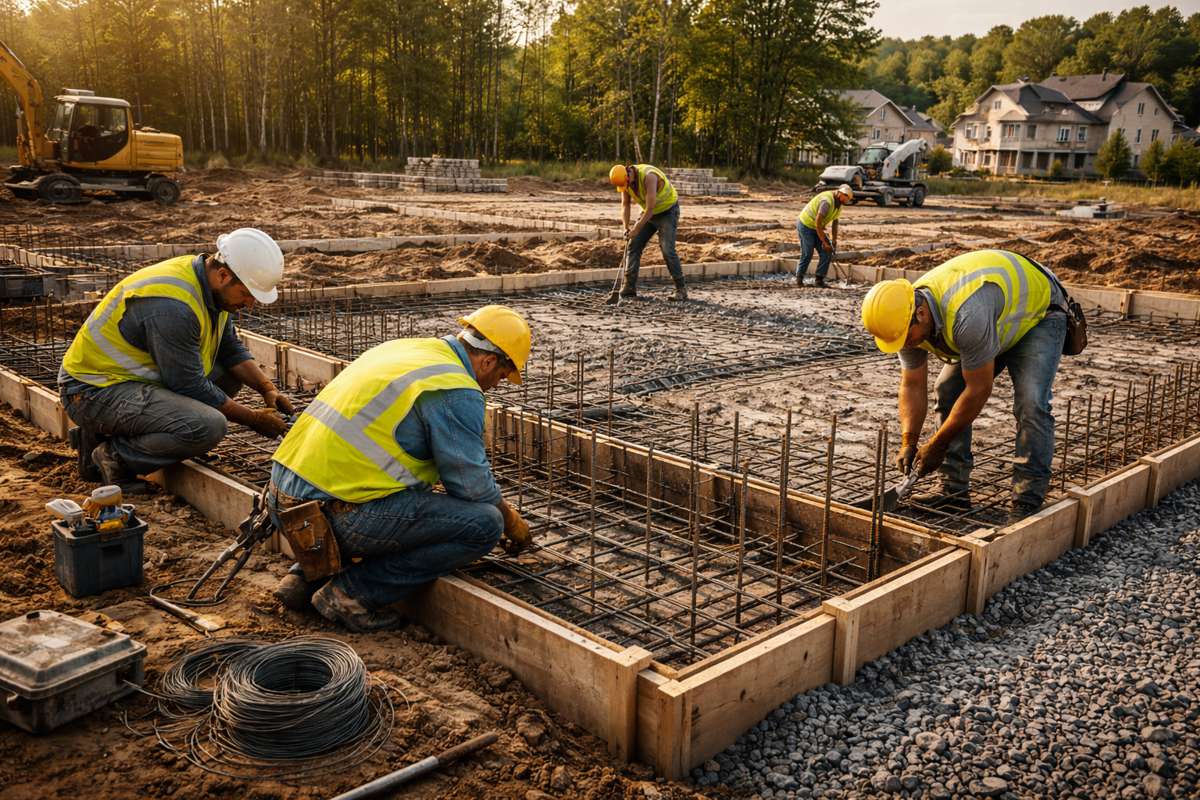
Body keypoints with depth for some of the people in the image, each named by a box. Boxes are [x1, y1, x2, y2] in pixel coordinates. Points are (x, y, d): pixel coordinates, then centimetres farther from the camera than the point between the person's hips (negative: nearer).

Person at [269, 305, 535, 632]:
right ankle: (352, 593, -5)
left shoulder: (401, 348, 17)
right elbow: (472, 484, -7)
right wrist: (511, 520, 14)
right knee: (485, 524, -8)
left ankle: (307, 575, 19)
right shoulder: (458, 392, -10)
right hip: (336, 515, -9)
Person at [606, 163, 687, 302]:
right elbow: (625, 205, 0)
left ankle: (681, 289, -8)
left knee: (667, 250, -18)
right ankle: (628, 288, 3)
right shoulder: (625, 180, -10)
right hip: (648, 212, 7)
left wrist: (636, 230, -27)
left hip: (667, 211, -7)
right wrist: (626, 228, -13)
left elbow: (650, 208, -33)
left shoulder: (648, 176, -34)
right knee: (633, 245, -1)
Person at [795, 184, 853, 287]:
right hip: (805, 225, -8)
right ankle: (799, 278, 17)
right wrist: (824, 242, -25)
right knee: (807, 255, -3)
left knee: (827, 252, -3)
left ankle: (819, 279, 3)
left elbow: (835, 222, 11)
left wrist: (834, 240, 6)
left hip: (816, 228, 8)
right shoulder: (827, 201, -29)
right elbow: (818, 223, -30)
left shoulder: (839, 203, 0)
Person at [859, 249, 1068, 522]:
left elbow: (979, 390, -34)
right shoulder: (905, 317, -20)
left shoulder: (967, 316, -45)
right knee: (948, 391, -3)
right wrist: (908, 443, -20)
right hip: (997, 320, 7)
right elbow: (913, 386, -9)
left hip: (1038, 313, -7)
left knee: (1030, 403, -23)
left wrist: (936, 445, -25)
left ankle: (1027, 502, -17)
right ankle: (954, 491, 3)